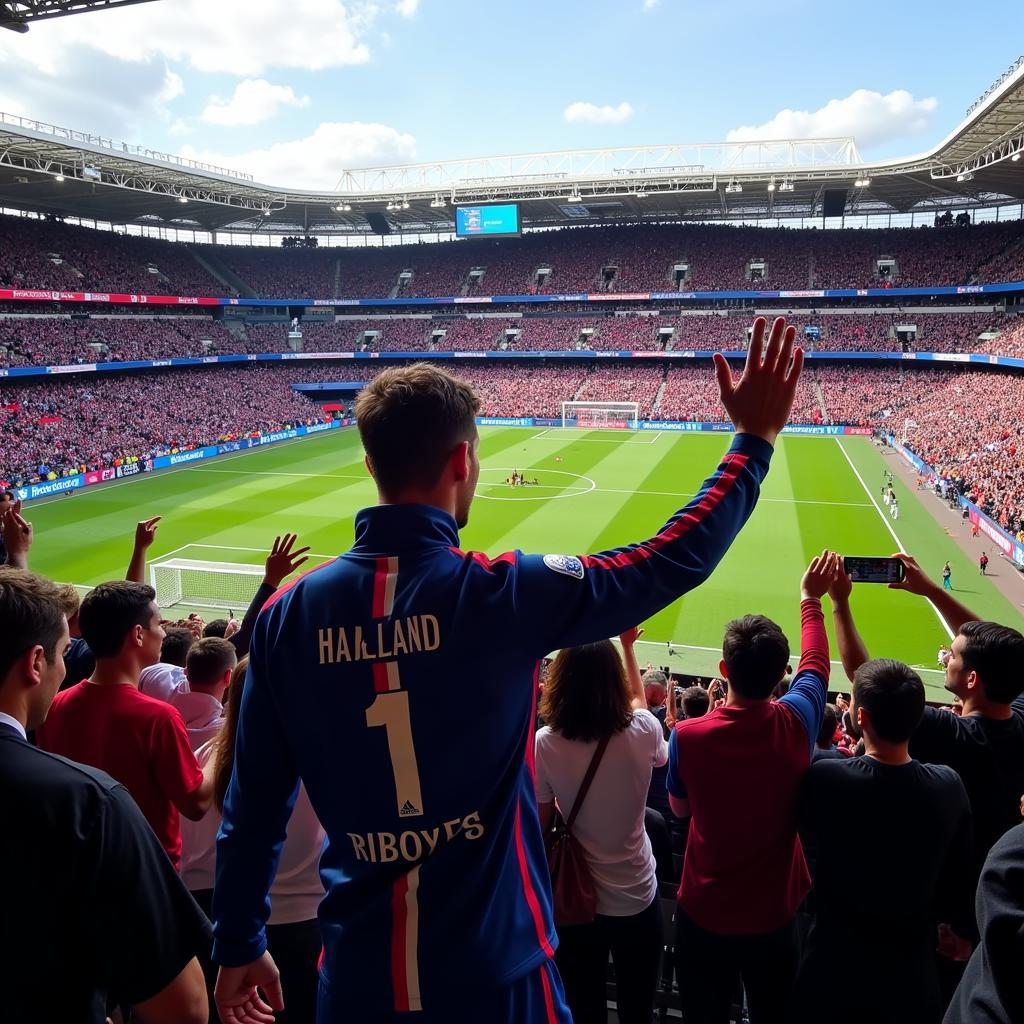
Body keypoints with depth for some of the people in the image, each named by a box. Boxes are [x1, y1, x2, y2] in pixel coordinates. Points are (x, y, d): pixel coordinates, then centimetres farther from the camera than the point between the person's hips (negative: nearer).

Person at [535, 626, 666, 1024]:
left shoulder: (545, 744, -20)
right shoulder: (642, 733, -17)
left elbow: (540, 825, -12)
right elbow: (639, 703, 8)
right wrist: (627, 645, 16)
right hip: (636, 898, 1)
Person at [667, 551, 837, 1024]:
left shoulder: (688, 736, -22)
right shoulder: (796, 723, -18)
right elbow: (815, 663, 5)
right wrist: (811, 599, 19)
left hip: (703, 916, -1)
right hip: (774, 915, 2)